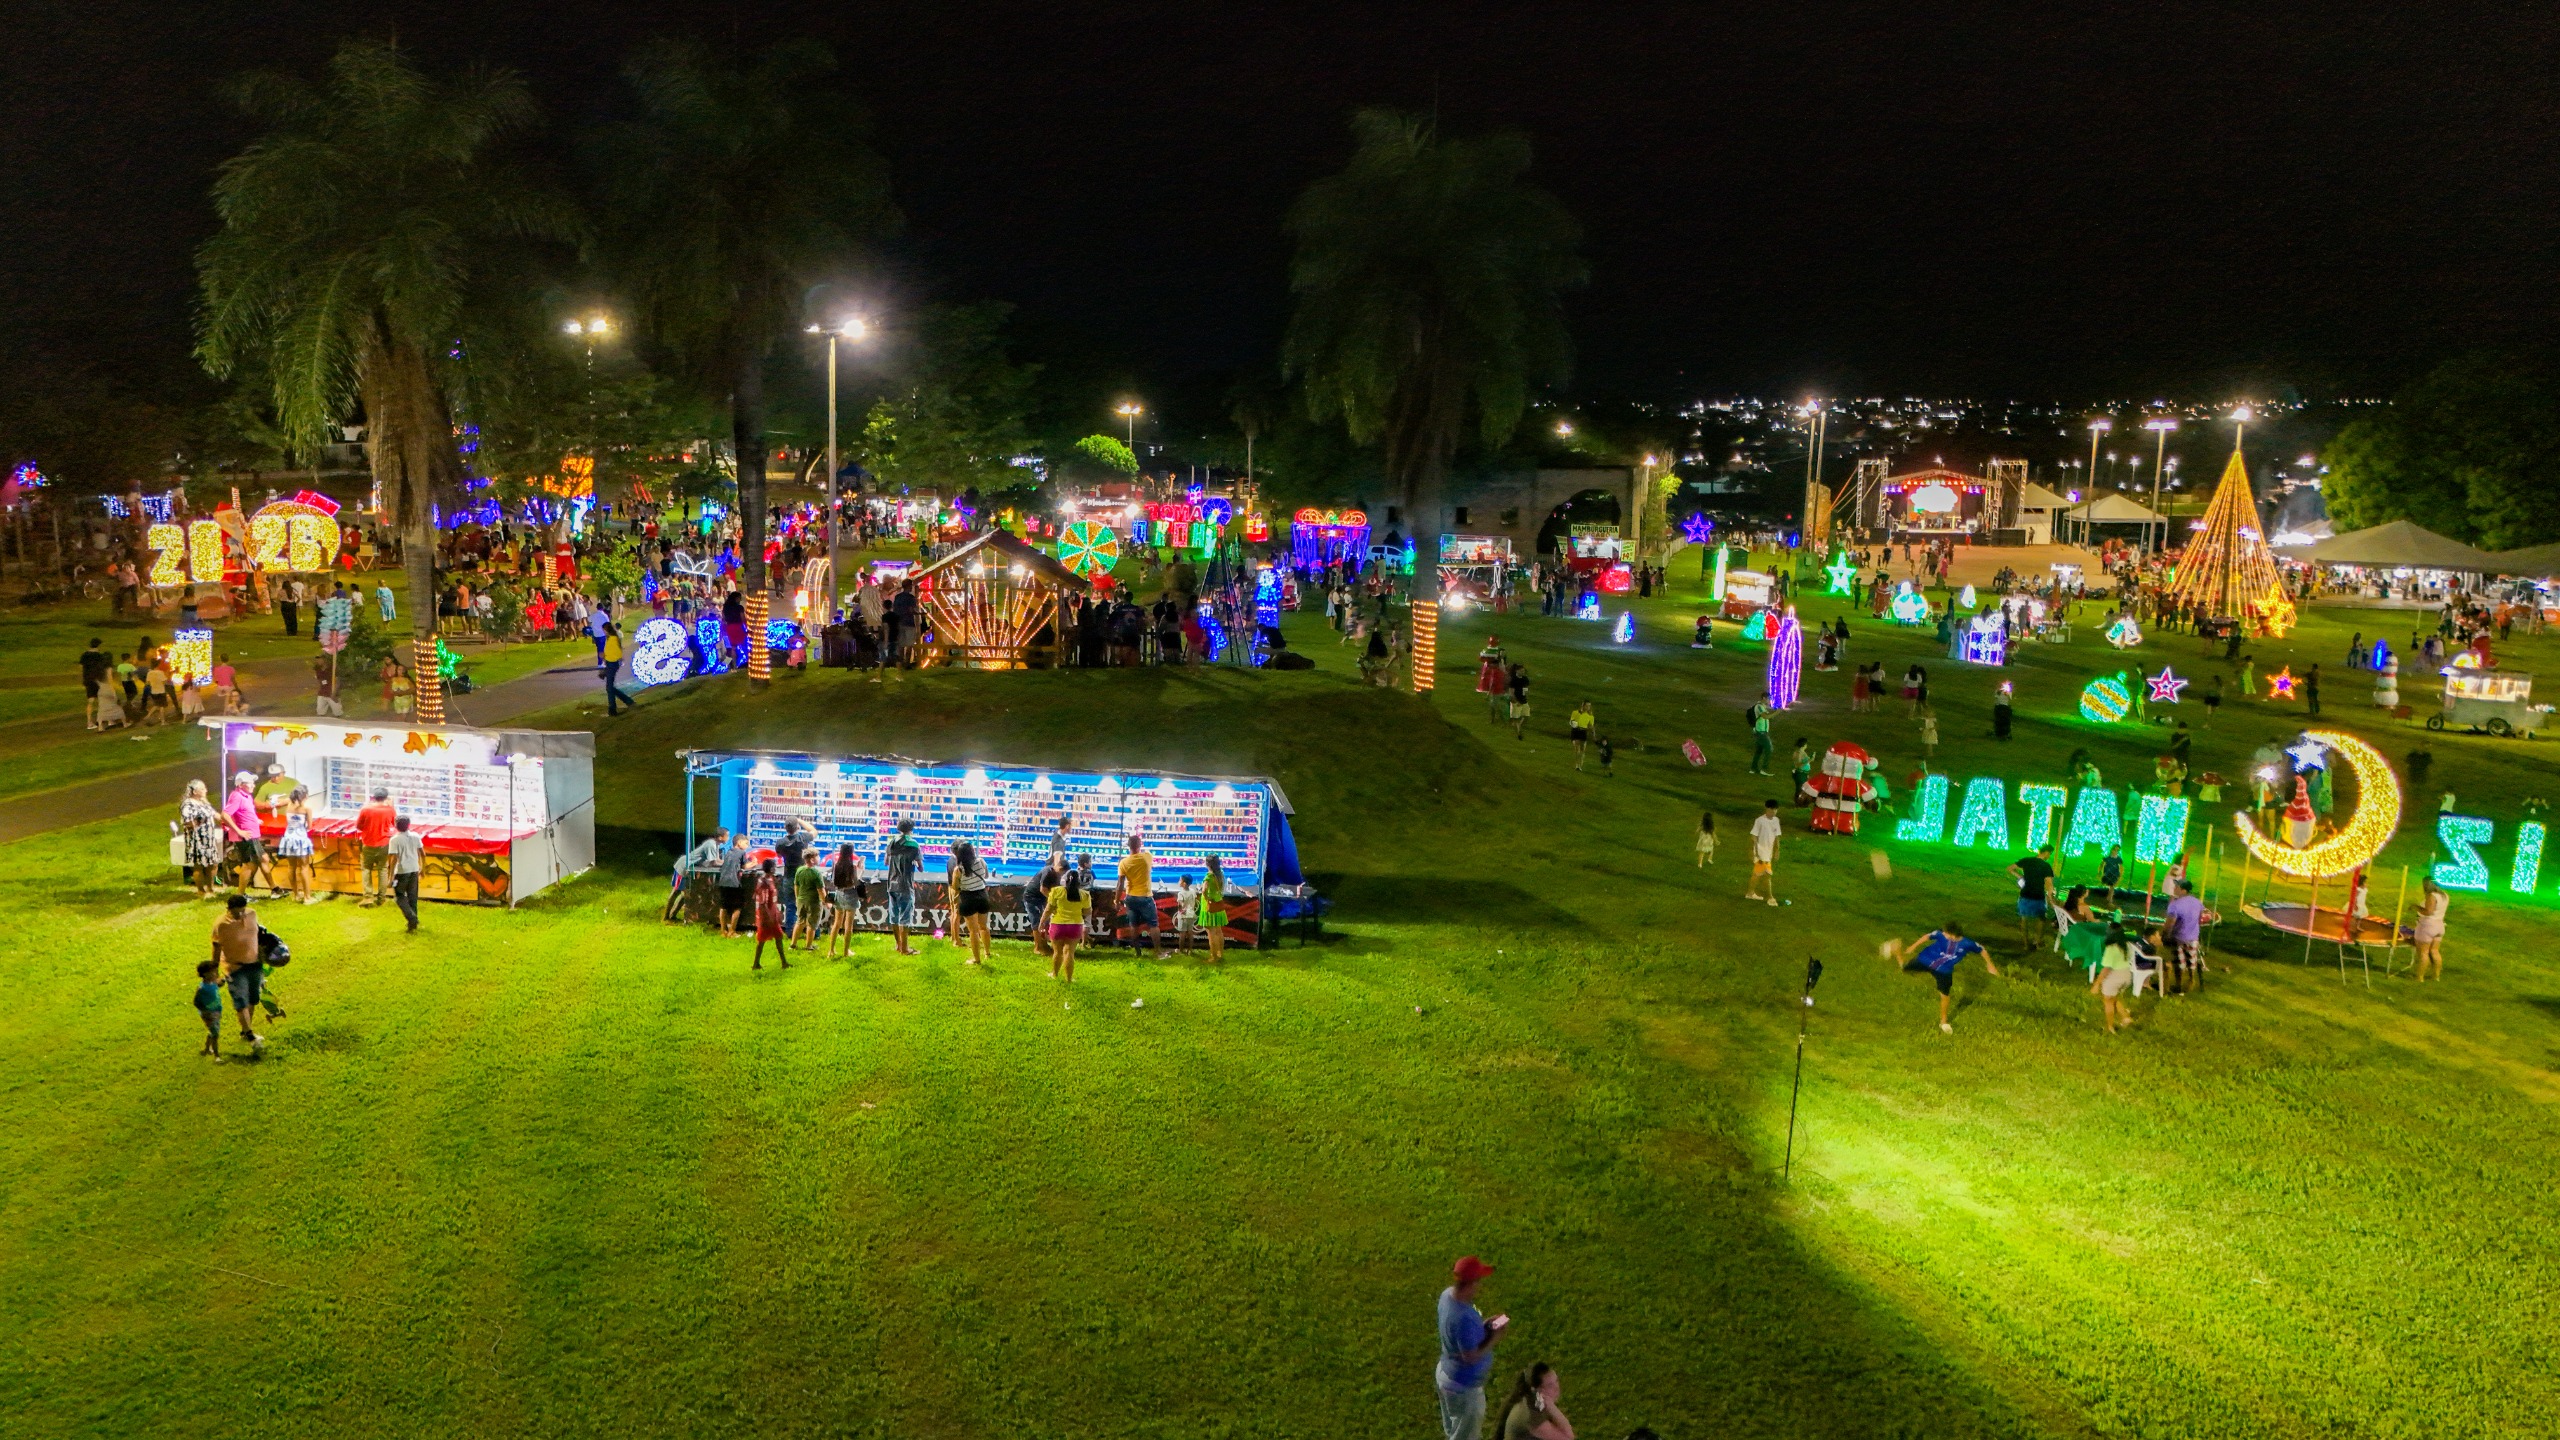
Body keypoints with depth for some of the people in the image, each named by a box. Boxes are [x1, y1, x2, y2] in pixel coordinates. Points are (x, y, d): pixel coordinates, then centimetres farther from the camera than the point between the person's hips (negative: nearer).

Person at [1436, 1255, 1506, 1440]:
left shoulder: (1448, 1294, -9)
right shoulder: (1464, 1317, -38)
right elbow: (1471, 1356, -28)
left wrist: (1484, 1326, -2)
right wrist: (1495, 1337, -18)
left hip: (1445, 1374, 9)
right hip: (1464, 1386, -8)